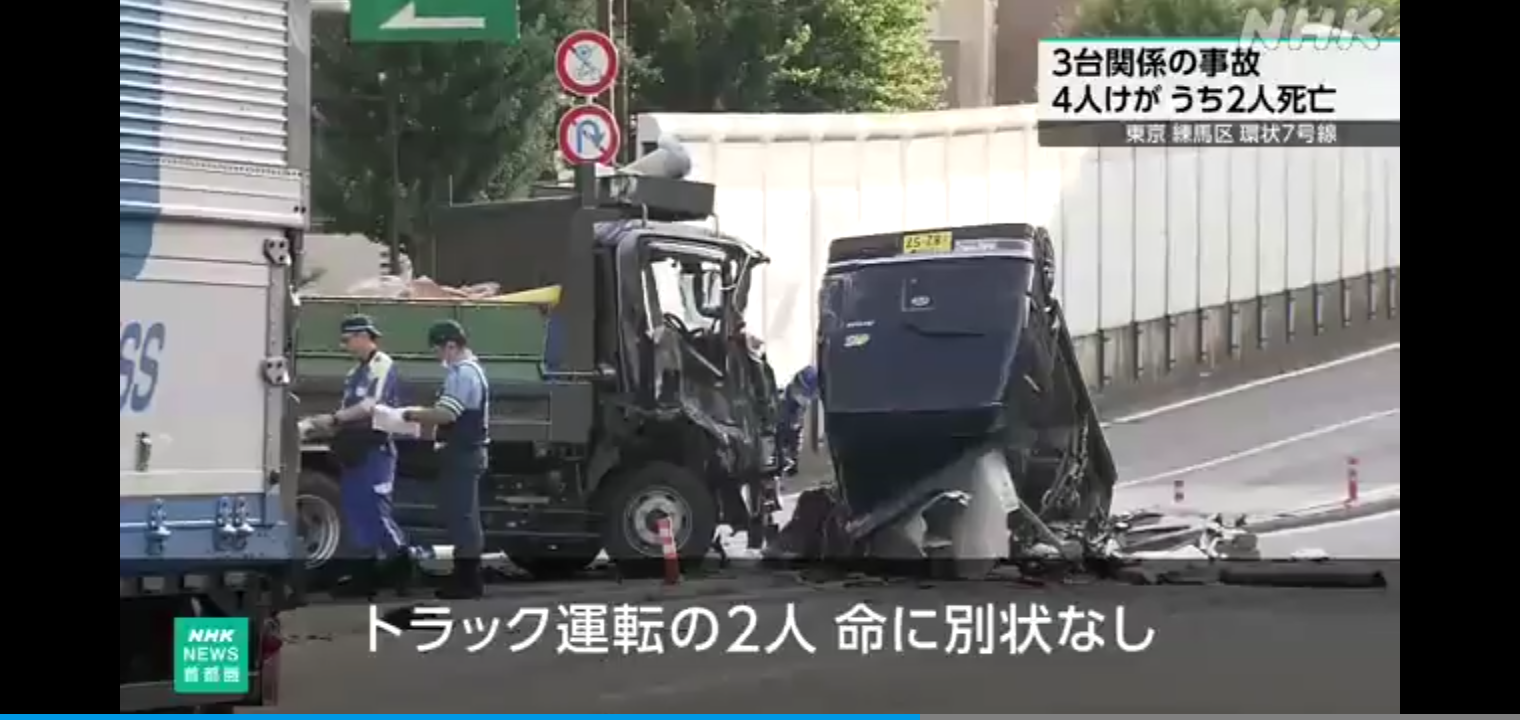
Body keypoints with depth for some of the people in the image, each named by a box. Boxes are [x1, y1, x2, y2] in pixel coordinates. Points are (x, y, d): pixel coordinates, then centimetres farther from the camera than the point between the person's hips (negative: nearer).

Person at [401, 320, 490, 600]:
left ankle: (467, 581, -6)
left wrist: (413, 415, -12)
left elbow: (445, 414, -25)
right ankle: (467, 577, 20)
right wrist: (424, 413, 14)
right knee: (465, 515, 15)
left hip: (461, 454, -11)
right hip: (469, 451, 11)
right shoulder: (472, 370, 17)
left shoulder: (462, 373, -18)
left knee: (460, 515, -8)